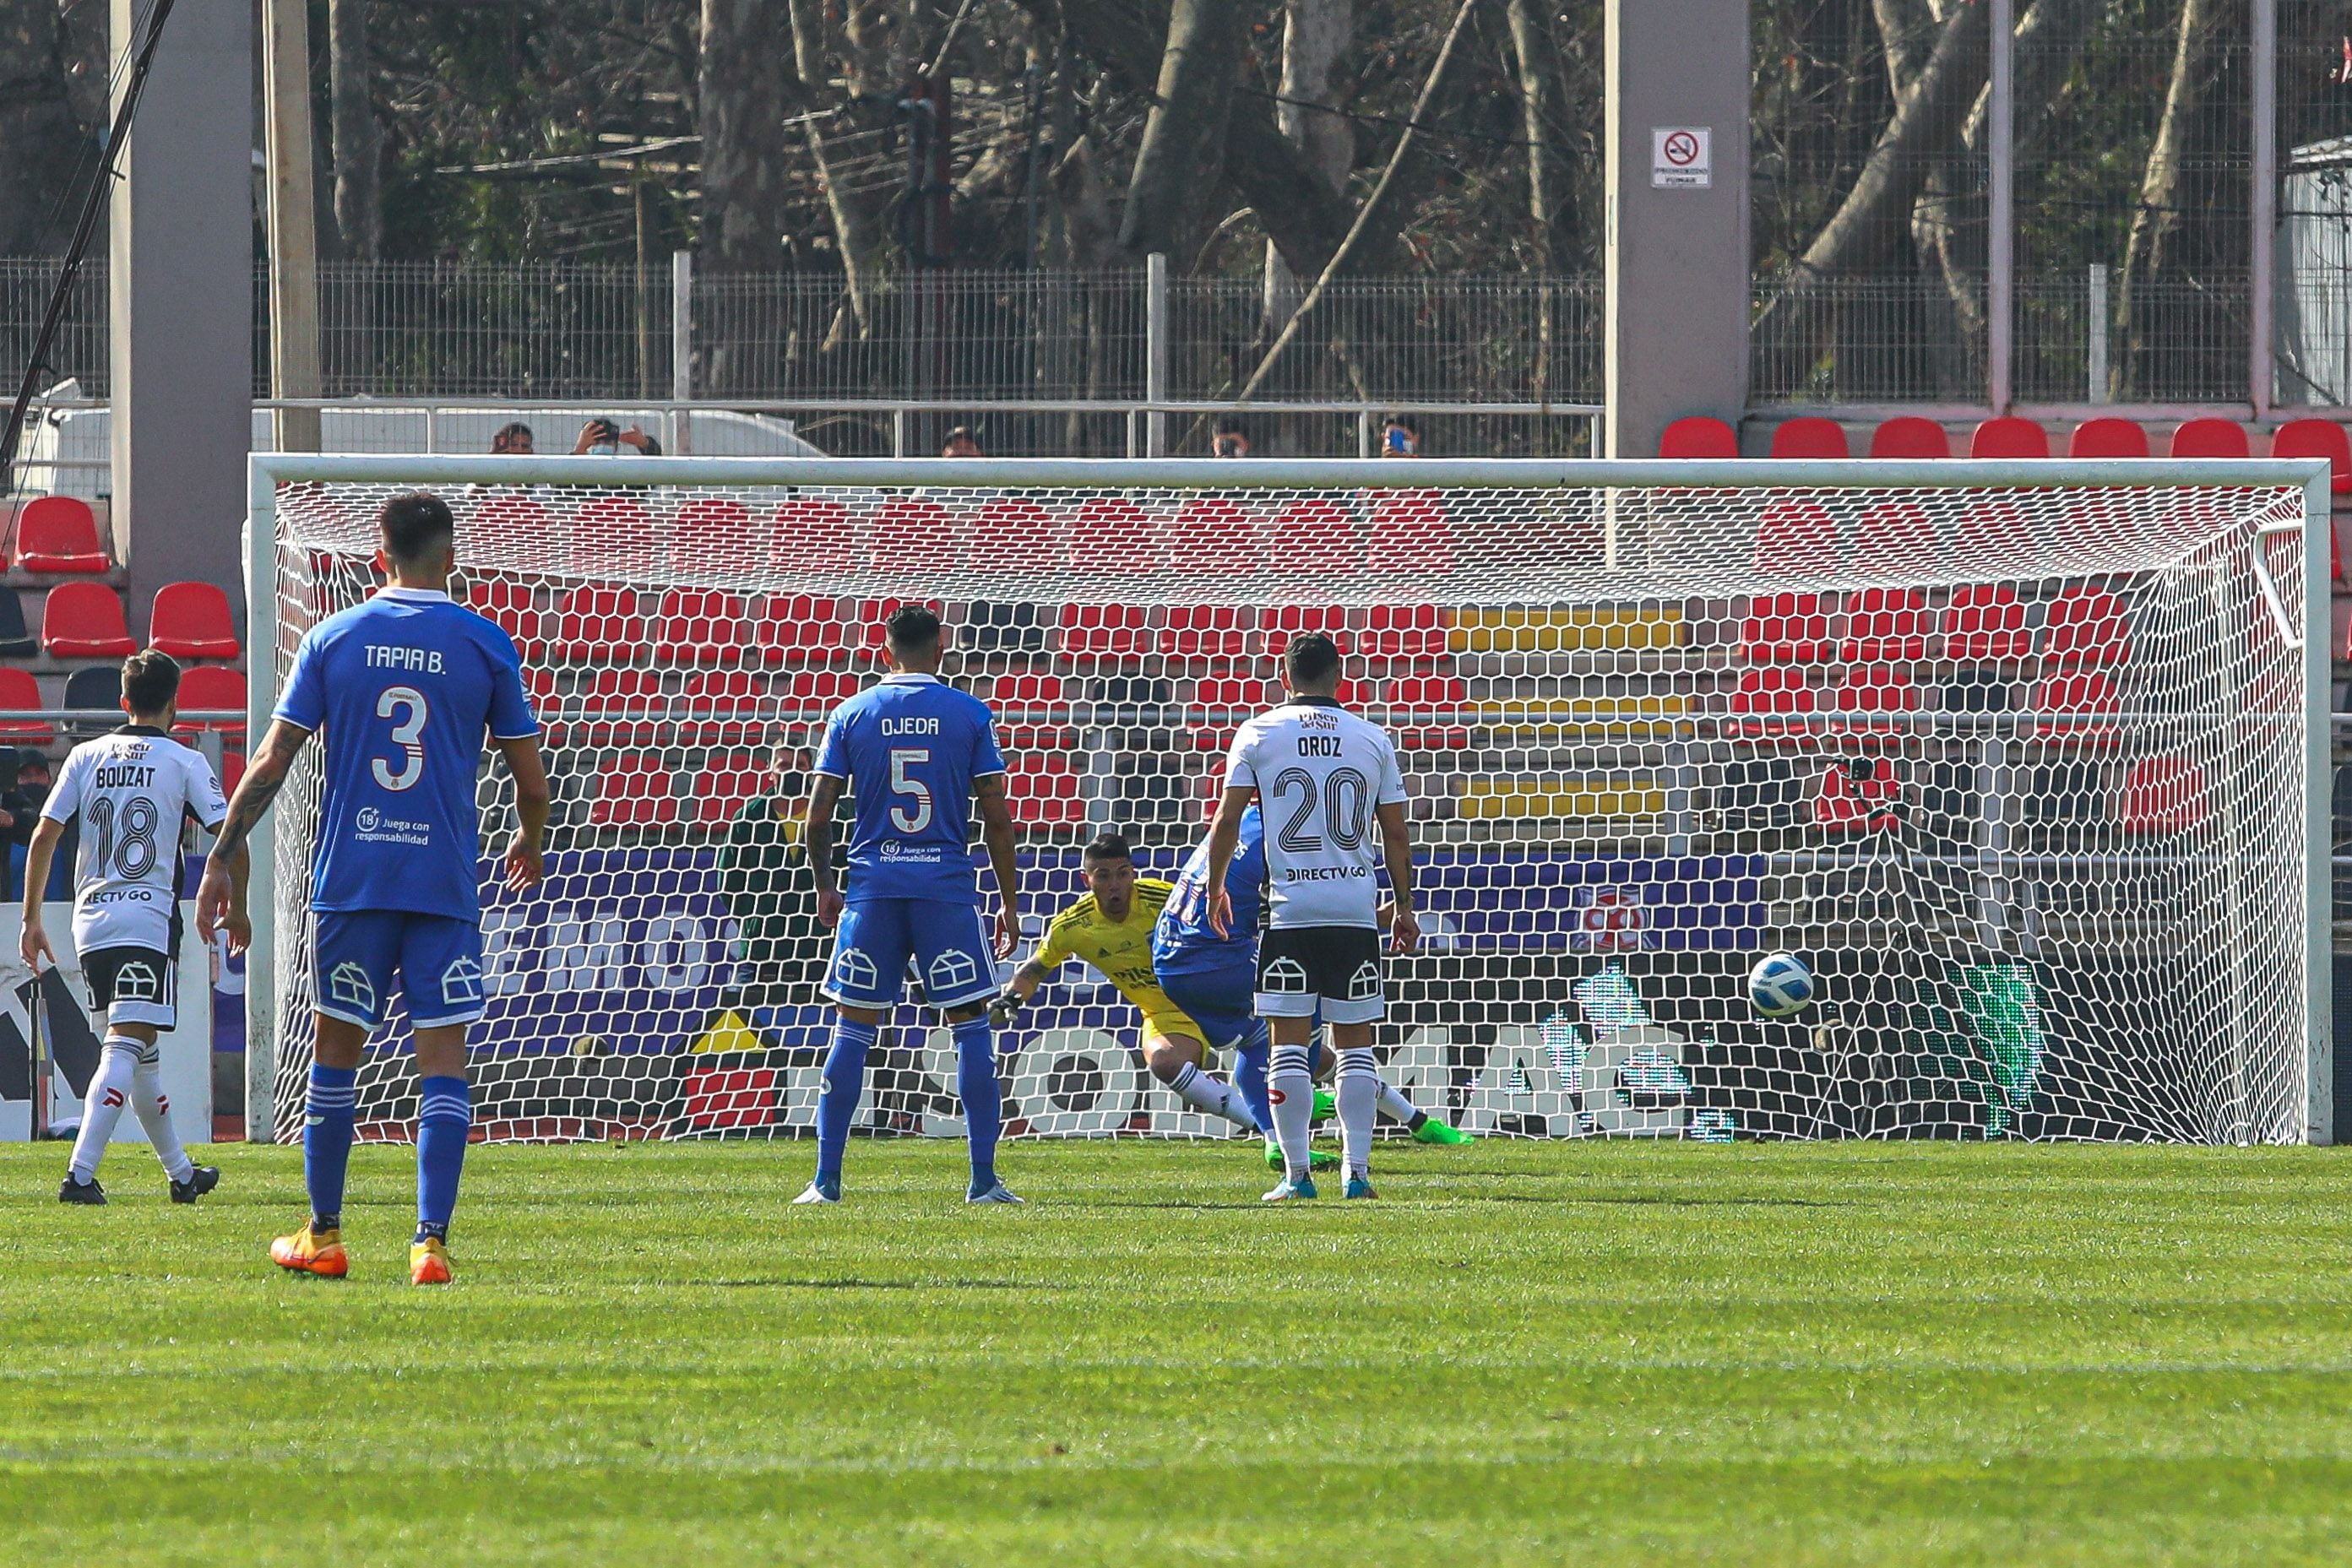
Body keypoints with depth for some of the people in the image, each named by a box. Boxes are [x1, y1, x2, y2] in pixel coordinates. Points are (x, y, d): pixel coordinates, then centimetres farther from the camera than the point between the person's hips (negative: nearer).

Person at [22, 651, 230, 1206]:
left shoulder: (86, 756, 9)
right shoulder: (184, 762, -1)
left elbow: (44, 837, 5)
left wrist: (31, 920, 10)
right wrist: (236, 907, 11)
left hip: (90, 924, 5)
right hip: (149, 921, -5)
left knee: (141, 1050, 18)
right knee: (125, 1049, -11)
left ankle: (181, 1172, 30)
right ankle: (81, 1175, -26)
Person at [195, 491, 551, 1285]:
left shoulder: (333, 639, 3)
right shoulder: (487, 645, 1)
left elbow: (271, 763, 1)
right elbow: (531, 780, 4)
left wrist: (223, 861, 9)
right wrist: (530, 846, 25)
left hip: (348, 880, 1)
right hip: (445, 884, -1)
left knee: (337, 1050, 12)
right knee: (443, 1062, -1)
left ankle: (322, 1236, 19)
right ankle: (431, 1241, -11)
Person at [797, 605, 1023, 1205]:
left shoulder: (851, 716, 4)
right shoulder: (971, 715, 1)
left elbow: (818, 816, 3)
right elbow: (996, 818, 0)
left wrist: (823, 886, 17)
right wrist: (1009, 901, 8)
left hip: (873, 886, 1)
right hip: (948, 886, -1)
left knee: (853, 1028, 7)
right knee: (971, 1025, 5)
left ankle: (826, 1179, 3)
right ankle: (984, 1180, 1)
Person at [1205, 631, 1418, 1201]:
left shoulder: (1259, 733, 1)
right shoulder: (1372, 739, 6)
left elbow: (1226, 821, 0)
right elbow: (1396, 834, 10)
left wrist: (1215, 889, 14)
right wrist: (1403, 905, 21)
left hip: (1290, 912, -1)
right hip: (1356, 911, 2)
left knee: (1289, 1046, 1)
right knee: (1355, 1045, 7)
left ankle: (1296, 1175, -1)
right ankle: (1357, 1170, 2)